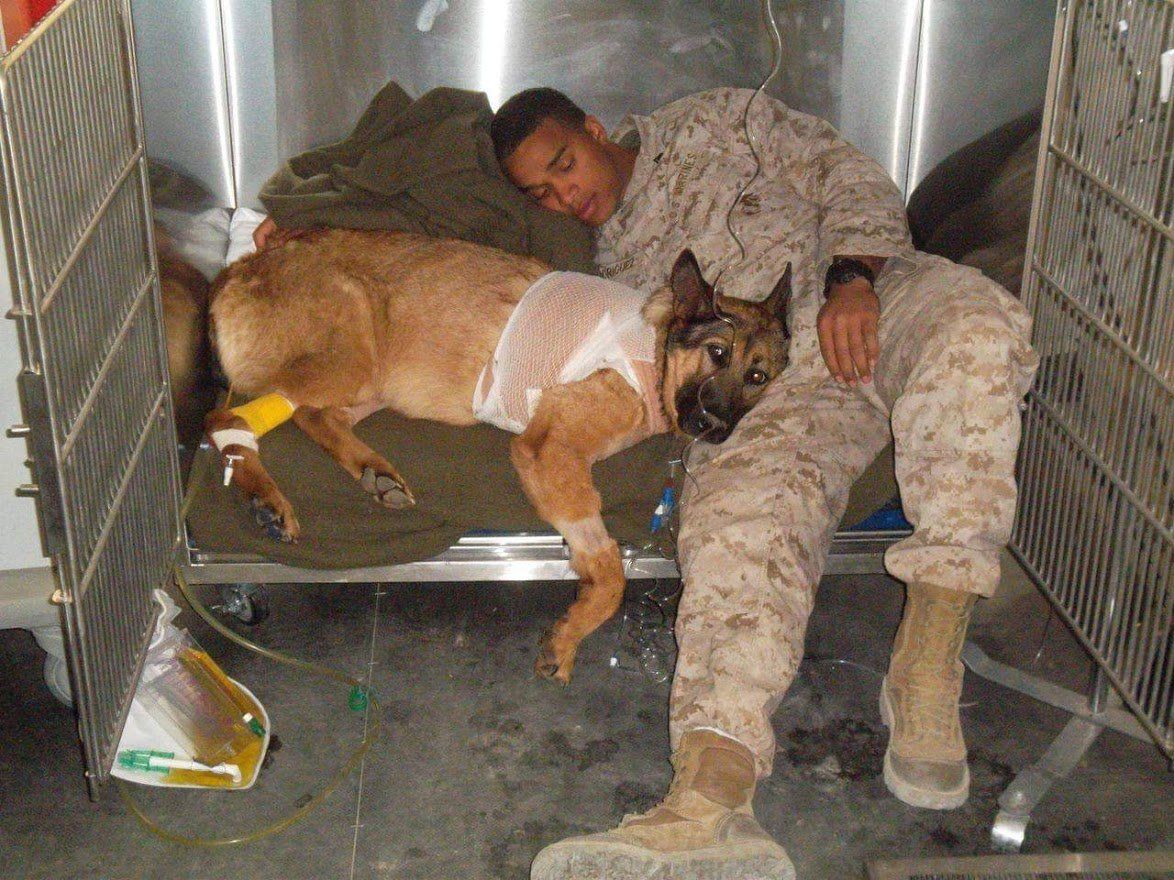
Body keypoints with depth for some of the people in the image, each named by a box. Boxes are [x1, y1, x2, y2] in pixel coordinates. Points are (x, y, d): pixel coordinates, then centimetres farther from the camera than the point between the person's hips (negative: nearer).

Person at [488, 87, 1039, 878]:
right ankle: (711, 797, -54)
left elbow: (846, 177, 11)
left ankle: (927, 672, -38)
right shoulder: (603, 265, 27)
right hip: (785, 378, 1)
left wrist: (850, 279, -9)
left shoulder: (715, 123, 21)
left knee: (971, 323, -37)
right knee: (743, 494, -33)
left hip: (876, 299, 0)